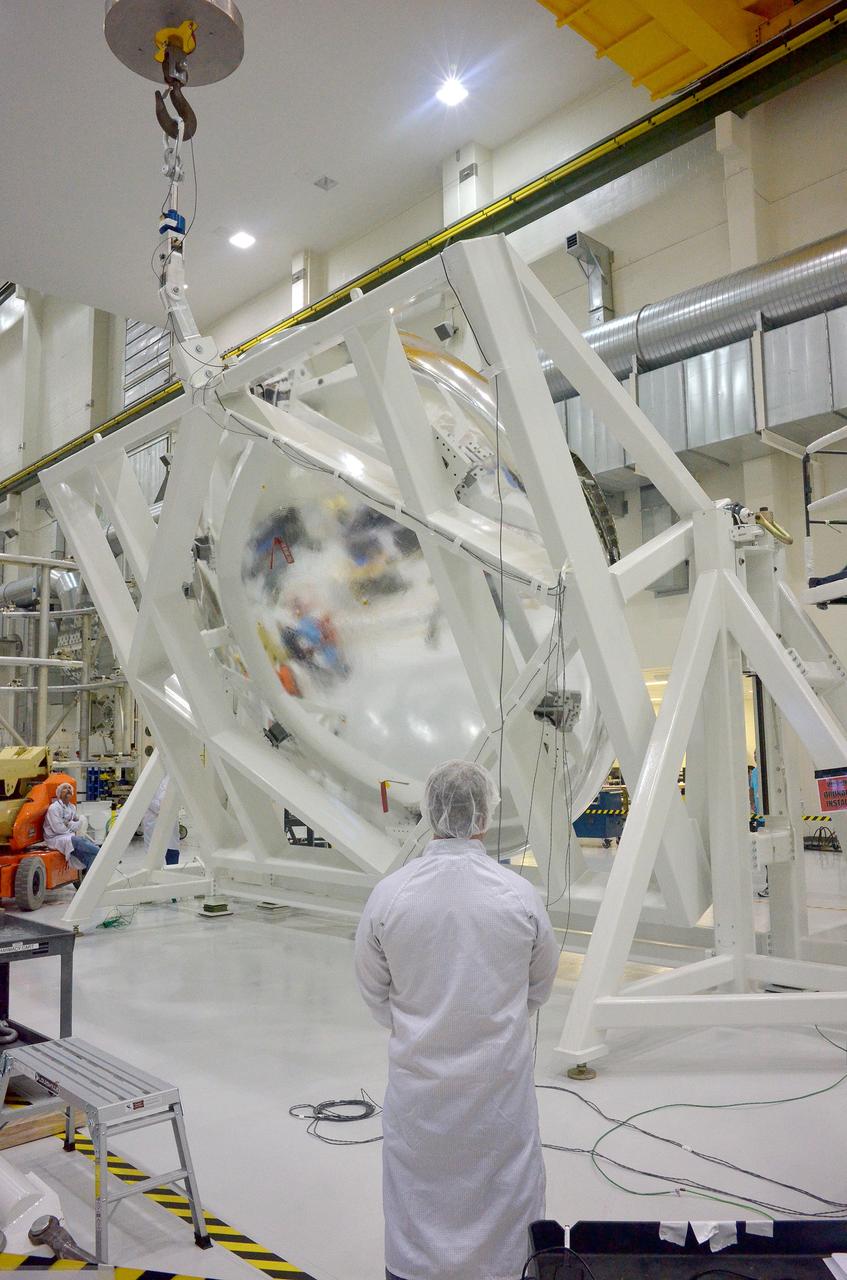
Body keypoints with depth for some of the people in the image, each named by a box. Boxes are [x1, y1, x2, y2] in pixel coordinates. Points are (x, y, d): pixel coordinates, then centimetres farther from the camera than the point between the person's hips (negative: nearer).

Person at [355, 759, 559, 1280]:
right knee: (502, 1183, 20)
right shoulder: (520, 895, -17)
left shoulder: (388, 895, -18)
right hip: (500, 1075, 0)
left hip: (419, 1074, 1)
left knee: (419, 1184, 20)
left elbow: (374, 990, -2)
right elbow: (540, 985, 1)